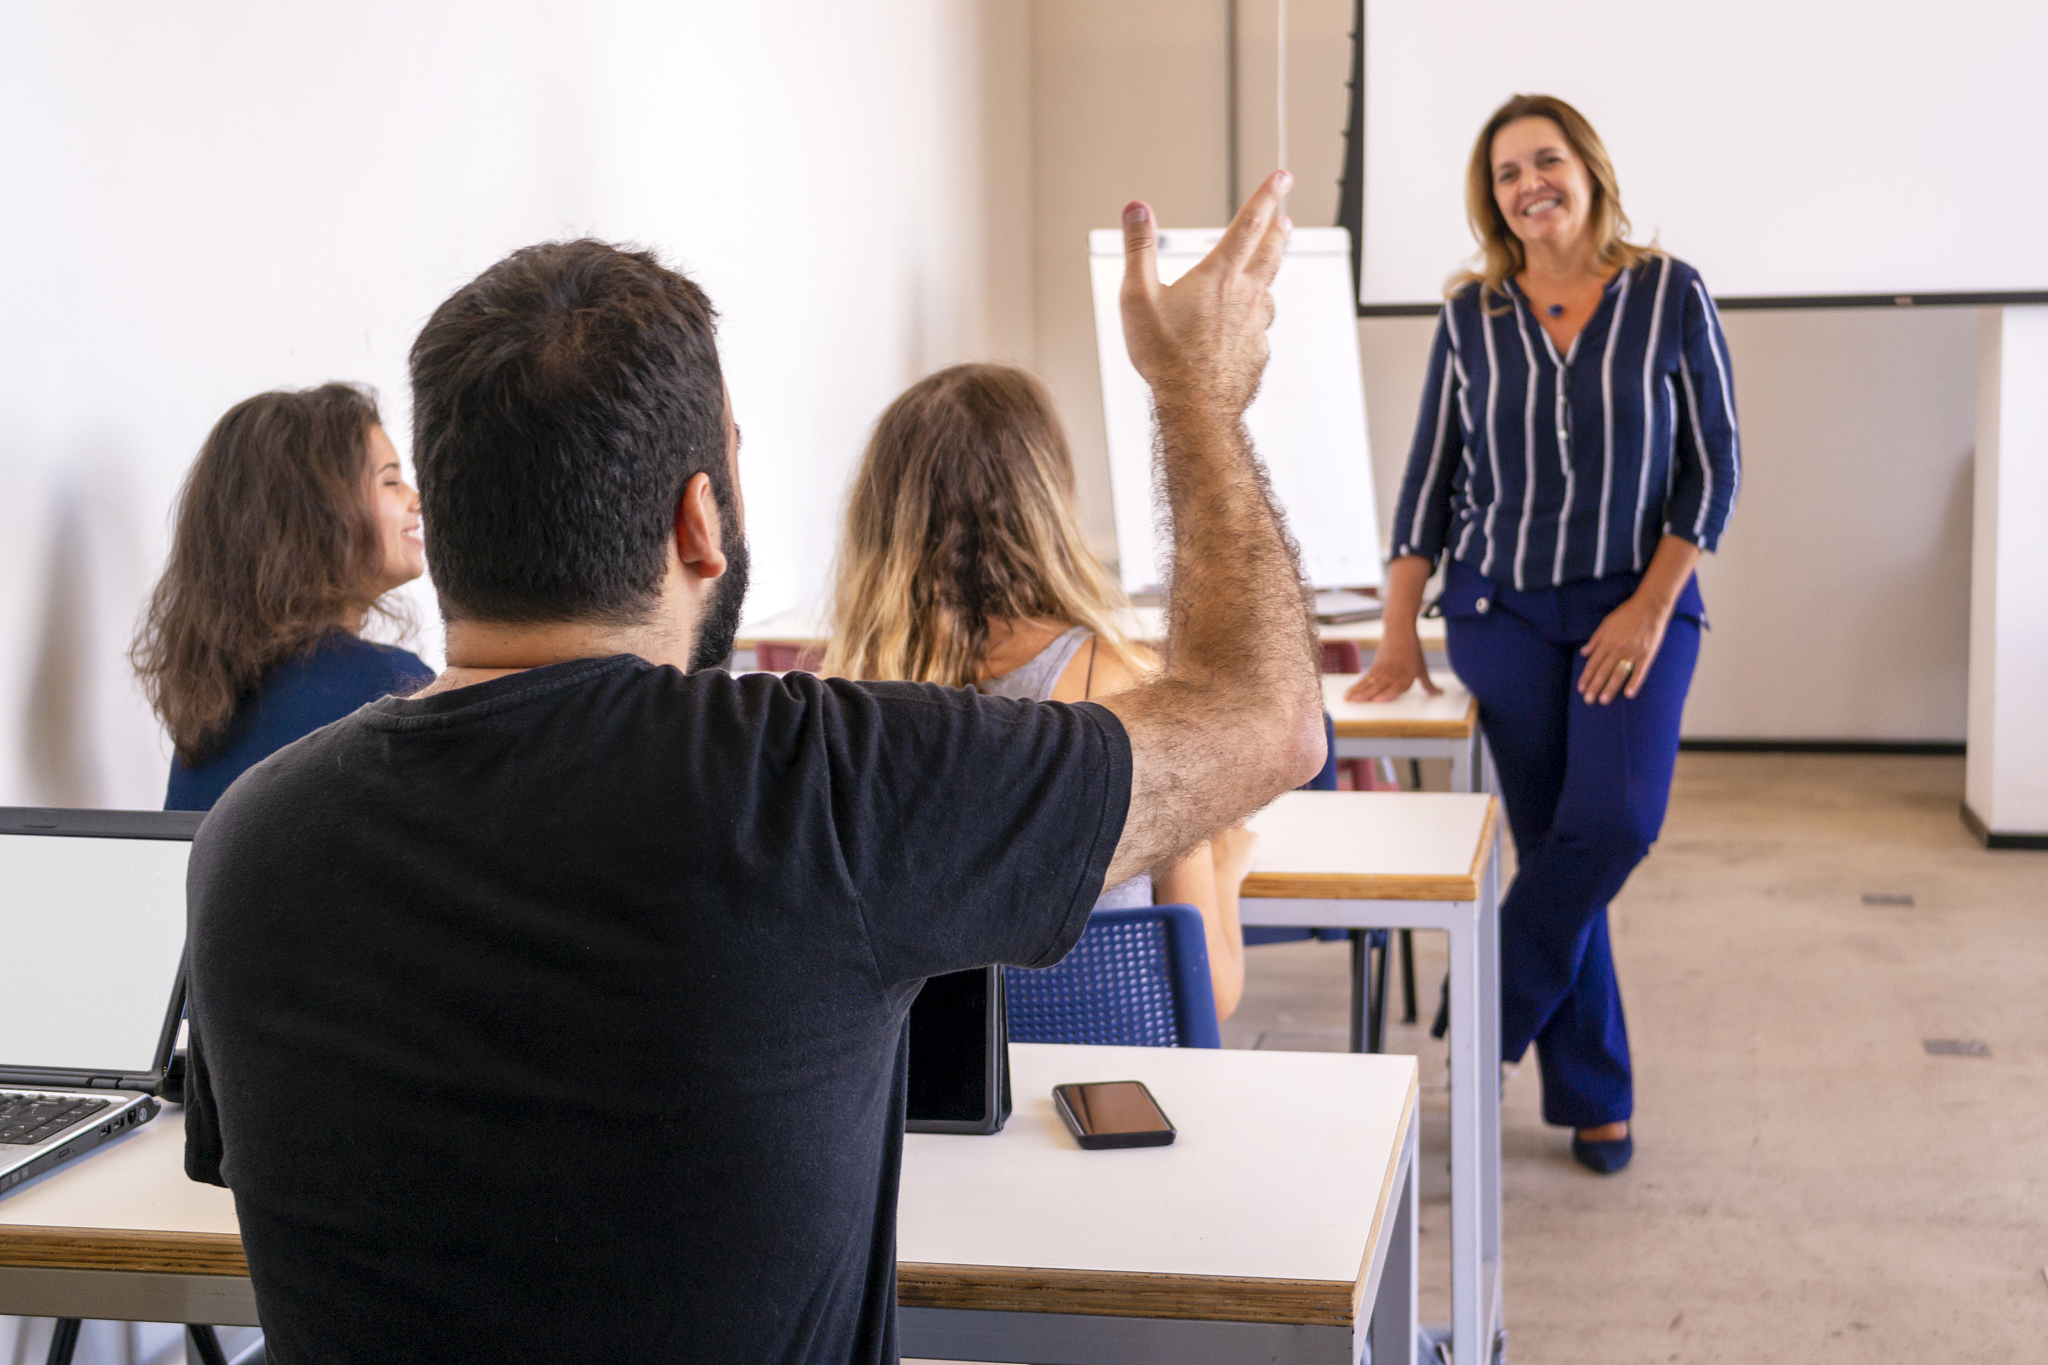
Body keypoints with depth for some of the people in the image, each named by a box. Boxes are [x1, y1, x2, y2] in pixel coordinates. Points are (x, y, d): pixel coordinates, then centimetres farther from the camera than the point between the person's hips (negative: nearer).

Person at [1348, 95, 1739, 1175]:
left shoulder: (1669, 296, -2)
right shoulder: (1471, 316, 3)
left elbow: (1712, 465, -1)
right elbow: (1429, 478, 7)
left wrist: (1652, 607, -10)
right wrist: (1399, 631, 3)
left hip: (1637, 601, -1)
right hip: (1503, 606, 2)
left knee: (1614, 820, -21)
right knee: (1549, 840, 1)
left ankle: (1490, 1025, -1)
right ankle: (1592, 1096, 12)